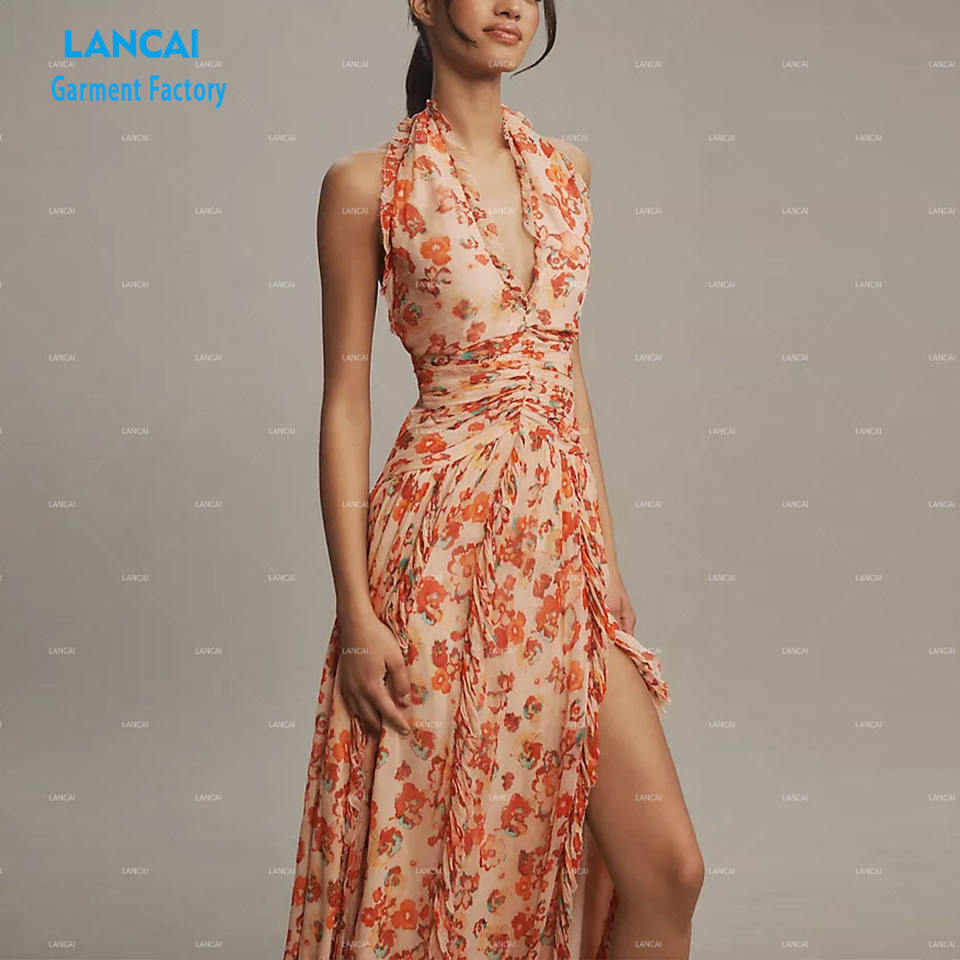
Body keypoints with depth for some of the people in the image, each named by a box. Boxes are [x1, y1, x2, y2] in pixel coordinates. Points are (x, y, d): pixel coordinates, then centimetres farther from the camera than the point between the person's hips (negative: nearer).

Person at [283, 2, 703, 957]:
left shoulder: (563, 167, 12)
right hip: (448, 545, -5)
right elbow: (345, 400, -4)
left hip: (562, 534, 5)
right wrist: (356, 616, -9)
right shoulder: (367, 184, -3)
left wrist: (608, 555, 13)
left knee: (665, 865, 1)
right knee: (436, 851, 5)